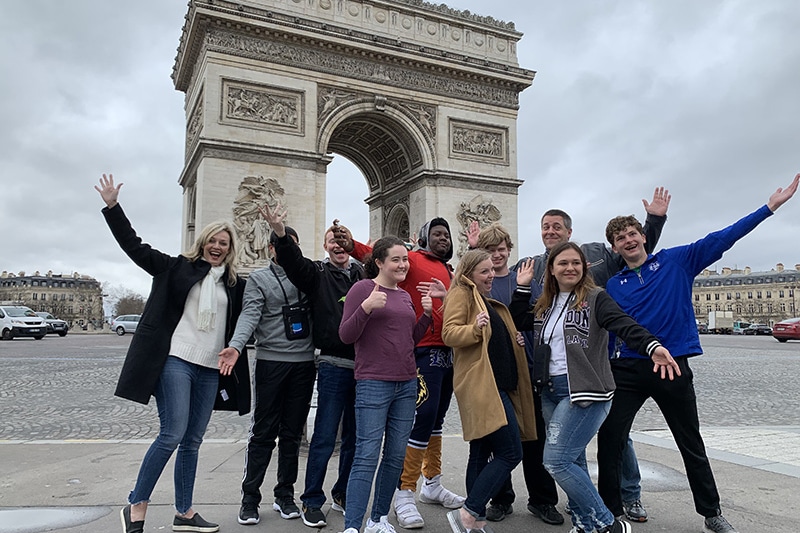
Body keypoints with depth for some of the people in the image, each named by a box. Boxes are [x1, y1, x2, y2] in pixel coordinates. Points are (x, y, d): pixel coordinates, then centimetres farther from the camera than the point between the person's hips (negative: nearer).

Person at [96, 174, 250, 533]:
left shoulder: (235, 285, 13)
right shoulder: (177, 268, 5)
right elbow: (135, 246, 2)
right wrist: (113, 206, -4)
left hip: (212, 369, 4)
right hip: (176, 360, -4)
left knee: (192, 441, 9)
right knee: (172, 434, -10)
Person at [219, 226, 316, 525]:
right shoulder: (259, 279, 2)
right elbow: (250, 315, -12)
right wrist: (236, 345, -27)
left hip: (304, 363, 3)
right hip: (271, 362, -3)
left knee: (292, 433, 10)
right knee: (263, 433, 1)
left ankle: (285, 495, 22)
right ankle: (250, 498, 13)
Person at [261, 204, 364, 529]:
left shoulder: (363, 274, 11)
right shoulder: (318, 273, 1)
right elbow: (293, 260, -16)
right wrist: (280, 233, -34)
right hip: (333, 365, -4)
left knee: (354, 437, 14)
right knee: (325, 437, 0)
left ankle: (343, 495, 31)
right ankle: (312, 502, 16)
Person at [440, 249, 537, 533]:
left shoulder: (489, 301, 22)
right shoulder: (462, 294, -6)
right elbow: (450, 334, -16)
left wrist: (513, 341, 13)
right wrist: (475, 328, -34)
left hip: (497, 385, 10)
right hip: (481, 385, -10)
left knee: (481, 453, 11)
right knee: (510, 453, -12)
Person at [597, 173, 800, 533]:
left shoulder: (676, 261, 3)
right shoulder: (612, 286, 7)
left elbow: (722, 238, -1)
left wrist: (770, 206, -5)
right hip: (628, 370, 1)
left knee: (692, 445, 14)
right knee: (609, 441, -1)